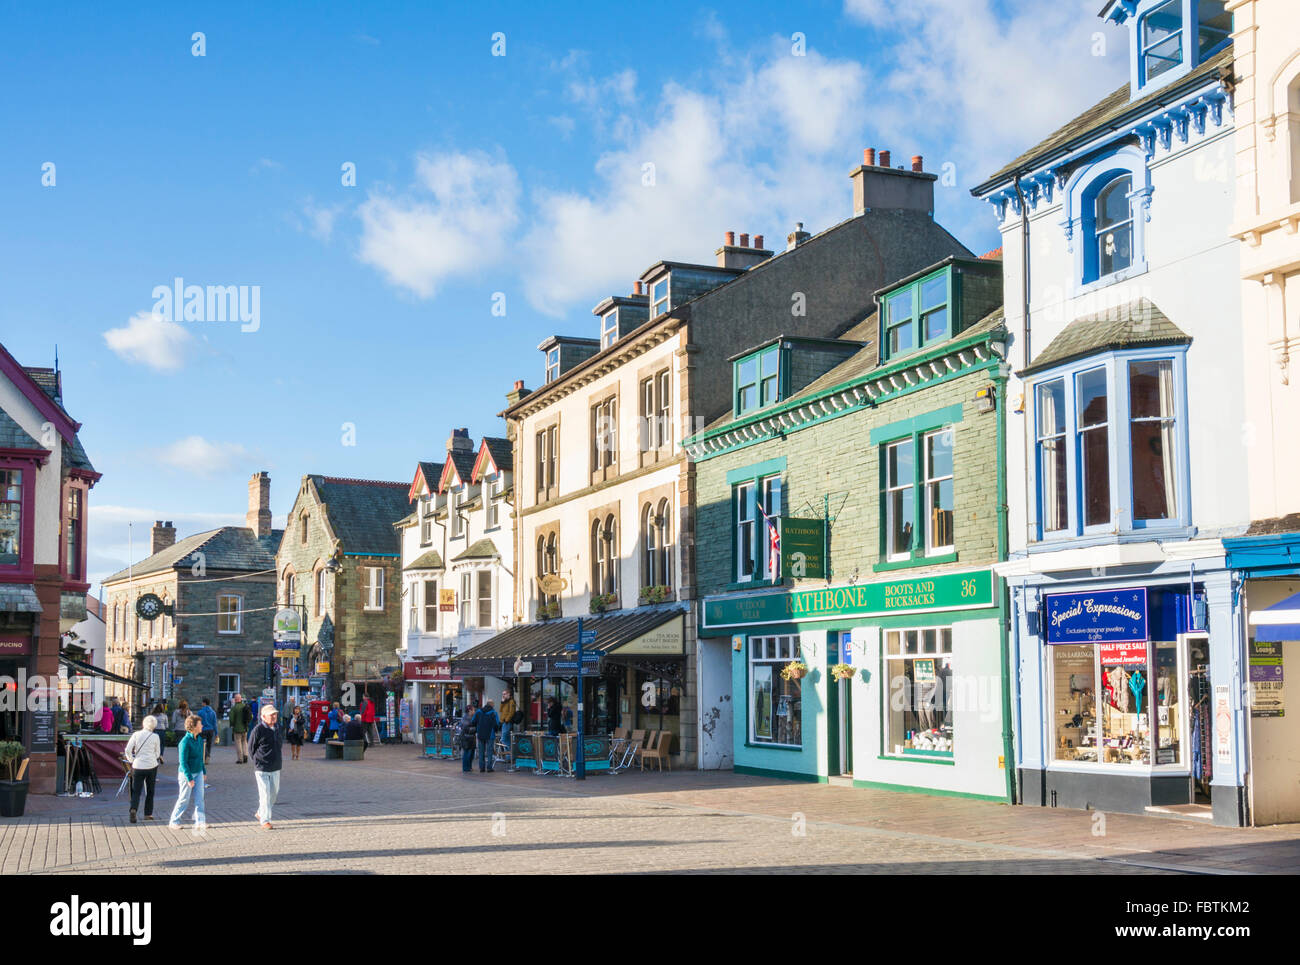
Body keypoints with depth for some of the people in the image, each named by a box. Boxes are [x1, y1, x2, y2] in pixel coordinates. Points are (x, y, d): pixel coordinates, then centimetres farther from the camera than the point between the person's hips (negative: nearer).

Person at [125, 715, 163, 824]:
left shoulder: (136, 735, -2)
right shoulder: (155, 737, -2)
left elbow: (127, 751, -6)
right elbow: (157, 753, 5)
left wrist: (132, 761, 8)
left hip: (138, 766, 0)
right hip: (152, 766, 0)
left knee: (136, 790, 3)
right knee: (150, 791, 13)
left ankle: (133, 809, -23)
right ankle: (148, 814, 16)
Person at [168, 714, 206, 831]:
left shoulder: (199, 739, 4)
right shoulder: (185, 742, -20)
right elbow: (183, 762, -20)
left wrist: (204, 771, 18)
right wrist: (189, 778, -20)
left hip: (198, 773, 7)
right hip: (186, 773, -7)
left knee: (199, 798, 1)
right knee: (184, 799, 3)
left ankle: (200, 822, 2)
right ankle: (174, 822, 17)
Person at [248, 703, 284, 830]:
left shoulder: (277, 728, 7)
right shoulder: (258, 730, -13)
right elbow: (251, 748, -5)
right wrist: (258, 762, -1)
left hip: (275, 767, 7)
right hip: (262, 768, -7)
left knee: (274, 793, 13)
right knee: (265, 794, -8)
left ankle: (260, 813, 33)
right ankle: (265, 821, -2)